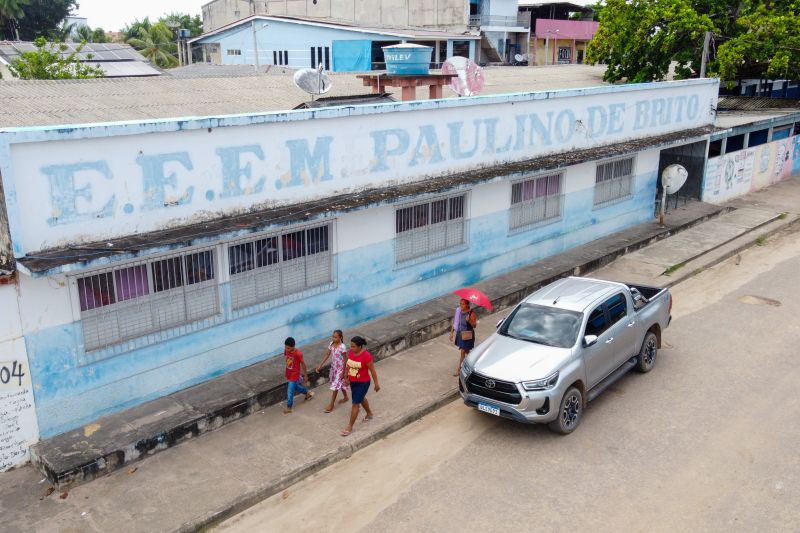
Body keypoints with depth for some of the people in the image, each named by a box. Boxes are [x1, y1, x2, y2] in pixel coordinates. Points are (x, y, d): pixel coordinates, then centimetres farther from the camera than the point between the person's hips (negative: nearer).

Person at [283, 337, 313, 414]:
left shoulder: (298, 354, -28)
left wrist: (305, 375, -7)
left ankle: (289, 407, 24)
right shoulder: (286, 351, -11)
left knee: (290, 392, 4)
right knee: (296, 387, 26)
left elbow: (303, 364, -15)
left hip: (294, 375, -7)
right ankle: (308, 393, 50)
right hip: (288, 374, 7)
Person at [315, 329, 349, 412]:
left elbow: (345, 360, -18)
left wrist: (343, 372, -16)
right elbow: (327, 355, 2)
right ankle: (345, 397, 45)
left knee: (335, 385, -1)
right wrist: (320, 365, 0)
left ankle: (331, 405, 10)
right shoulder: (331, 344, -6)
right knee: (340, 383, 23)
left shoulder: (342, 347, -25)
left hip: (340, 368, -7)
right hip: (333, 367, 7)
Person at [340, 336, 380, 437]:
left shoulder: (366, 356, -26)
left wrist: (376, 384, -10)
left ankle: (350, 427, 8)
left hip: (363, 383, -7)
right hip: (353, 382, 7)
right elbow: (348, 365, 9)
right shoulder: (350, 352, -8)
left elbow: (372, 370, -17)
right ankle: (369, 414, 52)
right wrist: (346, 377, 14)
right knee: (361, 398, 27)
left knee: (355, 404, -3)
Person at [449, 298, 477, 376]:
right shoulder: (458, 311, -2)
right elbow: (455, 322, 7)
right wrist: (452, 332, 6)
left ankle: (459, 369, 4)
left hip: (467, 335, -6)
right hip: (459, 333, 6)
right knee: (466, 351, 20)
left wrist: (469, 320, -33)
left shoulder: (471, 313, -17)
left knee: (463, 351, -4)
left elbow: (474, 325, -14)